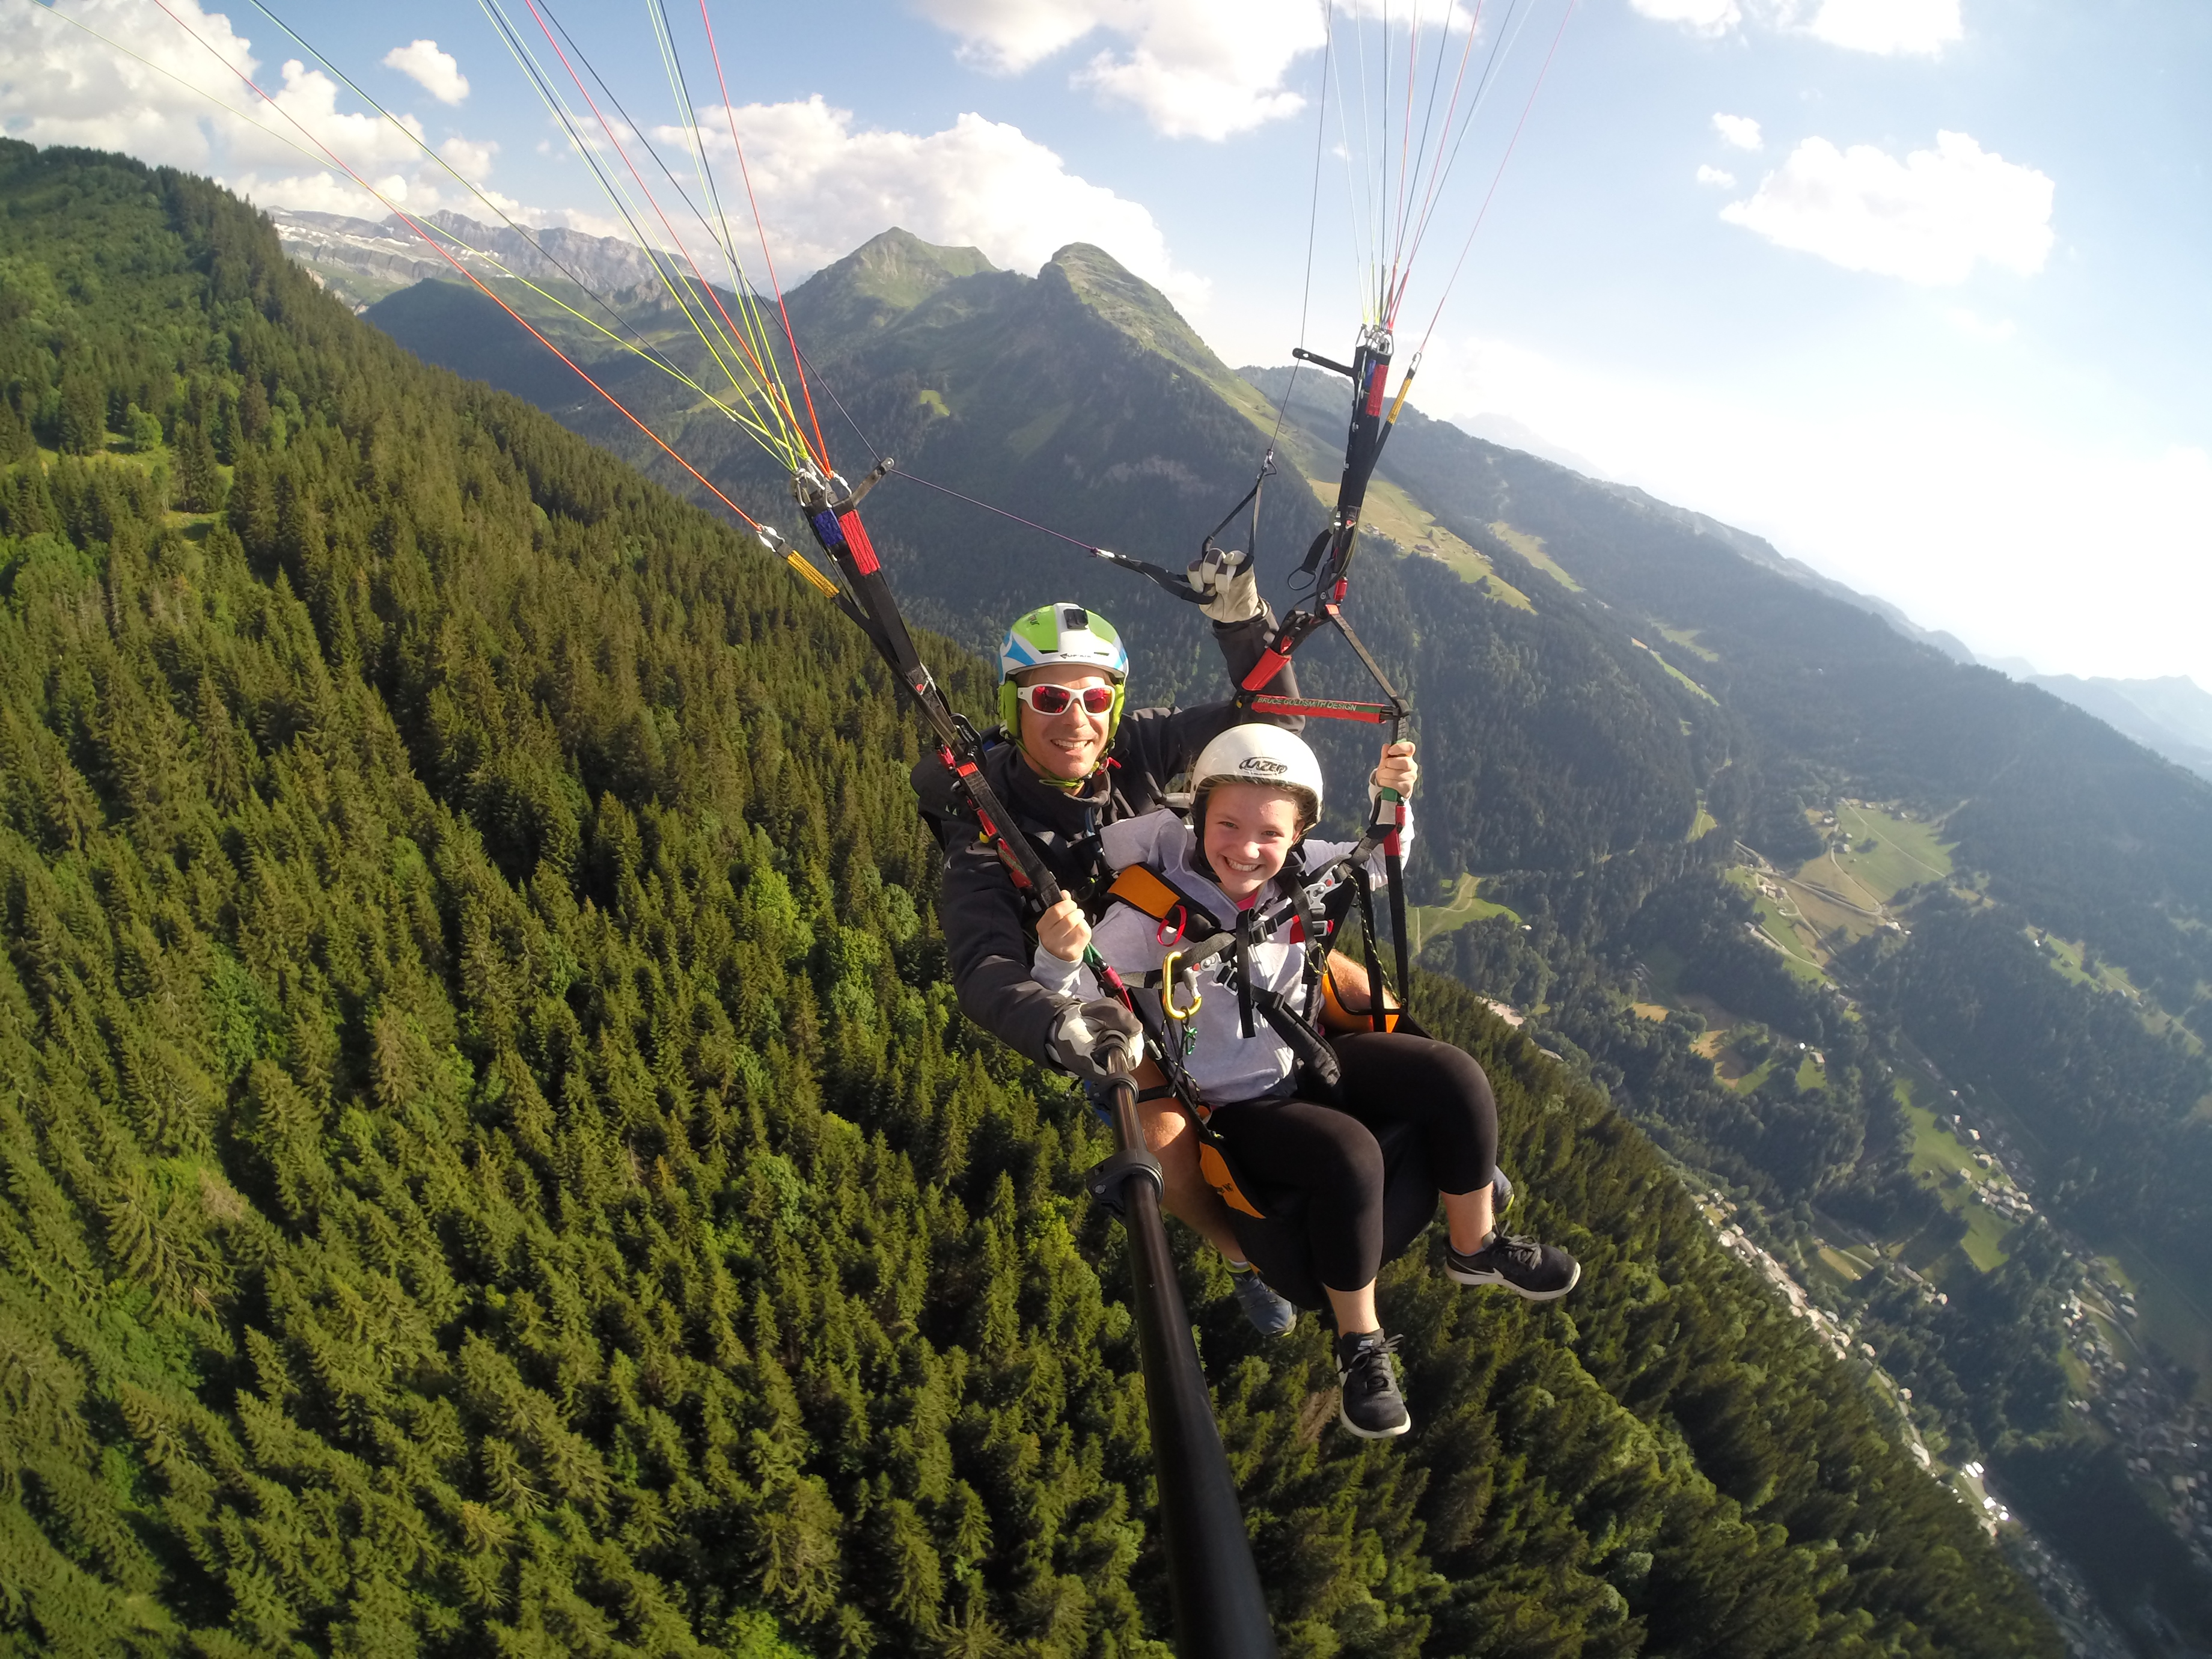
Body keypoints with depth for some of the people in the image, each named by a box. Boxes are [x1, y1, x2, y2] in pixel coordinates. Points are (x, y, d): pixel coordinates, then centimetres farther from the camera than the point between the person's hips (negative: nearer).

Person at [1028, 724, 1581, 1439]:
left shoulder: (1296, 874, -8)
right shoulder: (1151, 912, -23)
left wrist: (1389, 798, -8)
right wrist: (1058, 957, -46)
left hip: (1310, 1063, 6)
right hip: (1233, 1110, -5)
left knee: (1455, 1078, -10)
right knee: (1348, 1156, -30)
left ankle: (1475, 1247, 15)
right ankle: (1360, 1346, -6)